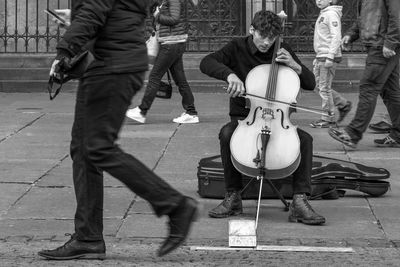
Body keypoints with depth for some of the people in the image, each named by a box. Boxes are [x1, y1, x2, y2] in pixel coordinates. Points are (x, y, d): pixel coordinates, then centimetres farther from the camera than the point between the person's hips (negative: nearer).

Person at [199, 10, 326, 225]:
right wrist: (230, 74, -33)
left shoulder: (283, 51, 4)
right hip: (243, 118, -1)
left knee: (305, 139, -26)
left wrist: (294, 65, -13)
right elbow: (206, 63, -16)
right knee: (227, 133, -34)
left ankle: (299, 201, -27)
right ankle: (232, 197, -21)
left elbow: (310, 84, 5)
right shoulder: (238, 48, -1)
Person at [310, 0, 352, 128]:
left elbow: (336, 37, -19)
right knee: (320, 87, 12)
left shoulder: (332, 14, -11)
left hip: (329, 57, -10)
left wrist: (330, 56, -24)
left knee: (324, 88, -5)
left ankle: (328, 118, 2)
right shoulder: (323, 14, 19)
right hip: (321, 56, 10)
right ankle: (343, 105, 21)